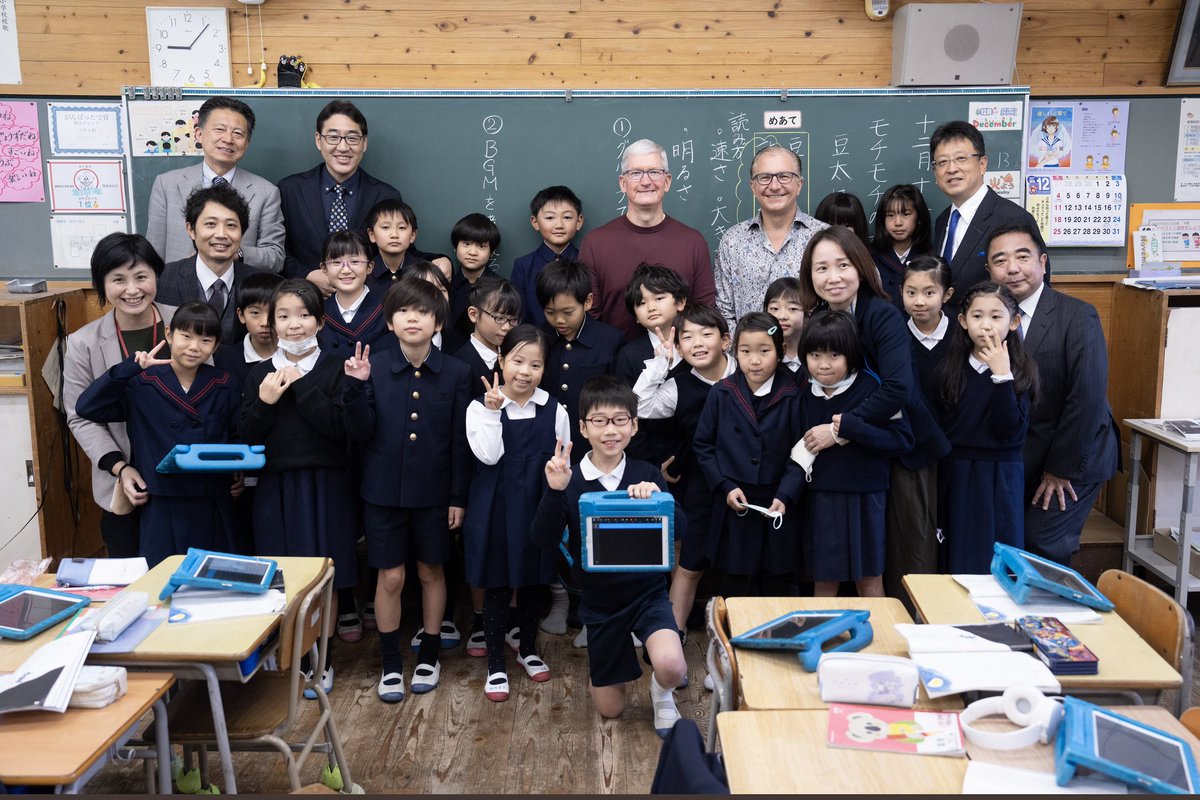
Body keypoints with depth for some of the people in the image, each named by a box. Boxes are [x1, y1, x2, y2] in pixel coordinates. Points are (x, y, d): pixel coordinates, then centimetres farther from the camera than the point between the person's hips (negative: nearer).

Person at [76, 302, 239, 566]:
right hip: (162, 505, -2)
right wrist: (130, 367, -18)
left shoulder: (222, 386, 5)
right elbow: (86, 407, -12)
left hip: (213, 505, 2)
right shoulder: (142, 384, -2)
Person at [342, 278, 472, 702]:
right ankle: (391, 664, 23)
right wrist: (357, 387, -21)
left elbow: (460, 441, -2)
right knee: (390, 578, 7)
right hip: (384, 490, 0)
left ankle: (429, 656, 30)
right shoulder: (374, 368, -5)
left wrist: (458, 497, -2)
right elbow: (361, 433, -7)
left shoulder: (456, 373, -5)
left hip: (433, 492, 0)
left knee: (431, 572, 13)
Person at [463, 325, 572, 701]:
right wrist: (493, 411, -24)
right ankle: (496, 666, 20)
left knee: (533, 582, 16)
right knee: (497, 586, 6)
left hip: (538, 508, 2)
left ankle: (528, 649, 38)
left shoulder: (554, 410, -1)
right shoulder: (480, 407, -7)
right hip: (496, 510, -2)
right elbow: (489, 456, -20)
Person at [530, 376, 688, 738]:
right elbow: (544, 540, -17)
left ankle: (661, 692, 8)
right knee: (609, 710, 12)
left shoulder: (647, 475, -7)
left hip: (647, 592, -1)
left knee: (671, 666, -30)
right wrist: (554, 492, -31)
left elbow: (680, 530, -16)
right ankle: (599, 676, 48)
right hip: (599, 601, 1)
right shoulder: (569, 480, -9)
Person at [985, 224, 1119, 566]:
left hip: (1072, 461, -4)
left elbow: (1088, 397, -17)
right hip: (1015, 461, 5)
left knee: (1042, 546, -9)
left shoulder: (1077, 316, -13)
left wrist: (1060, 469, -15)